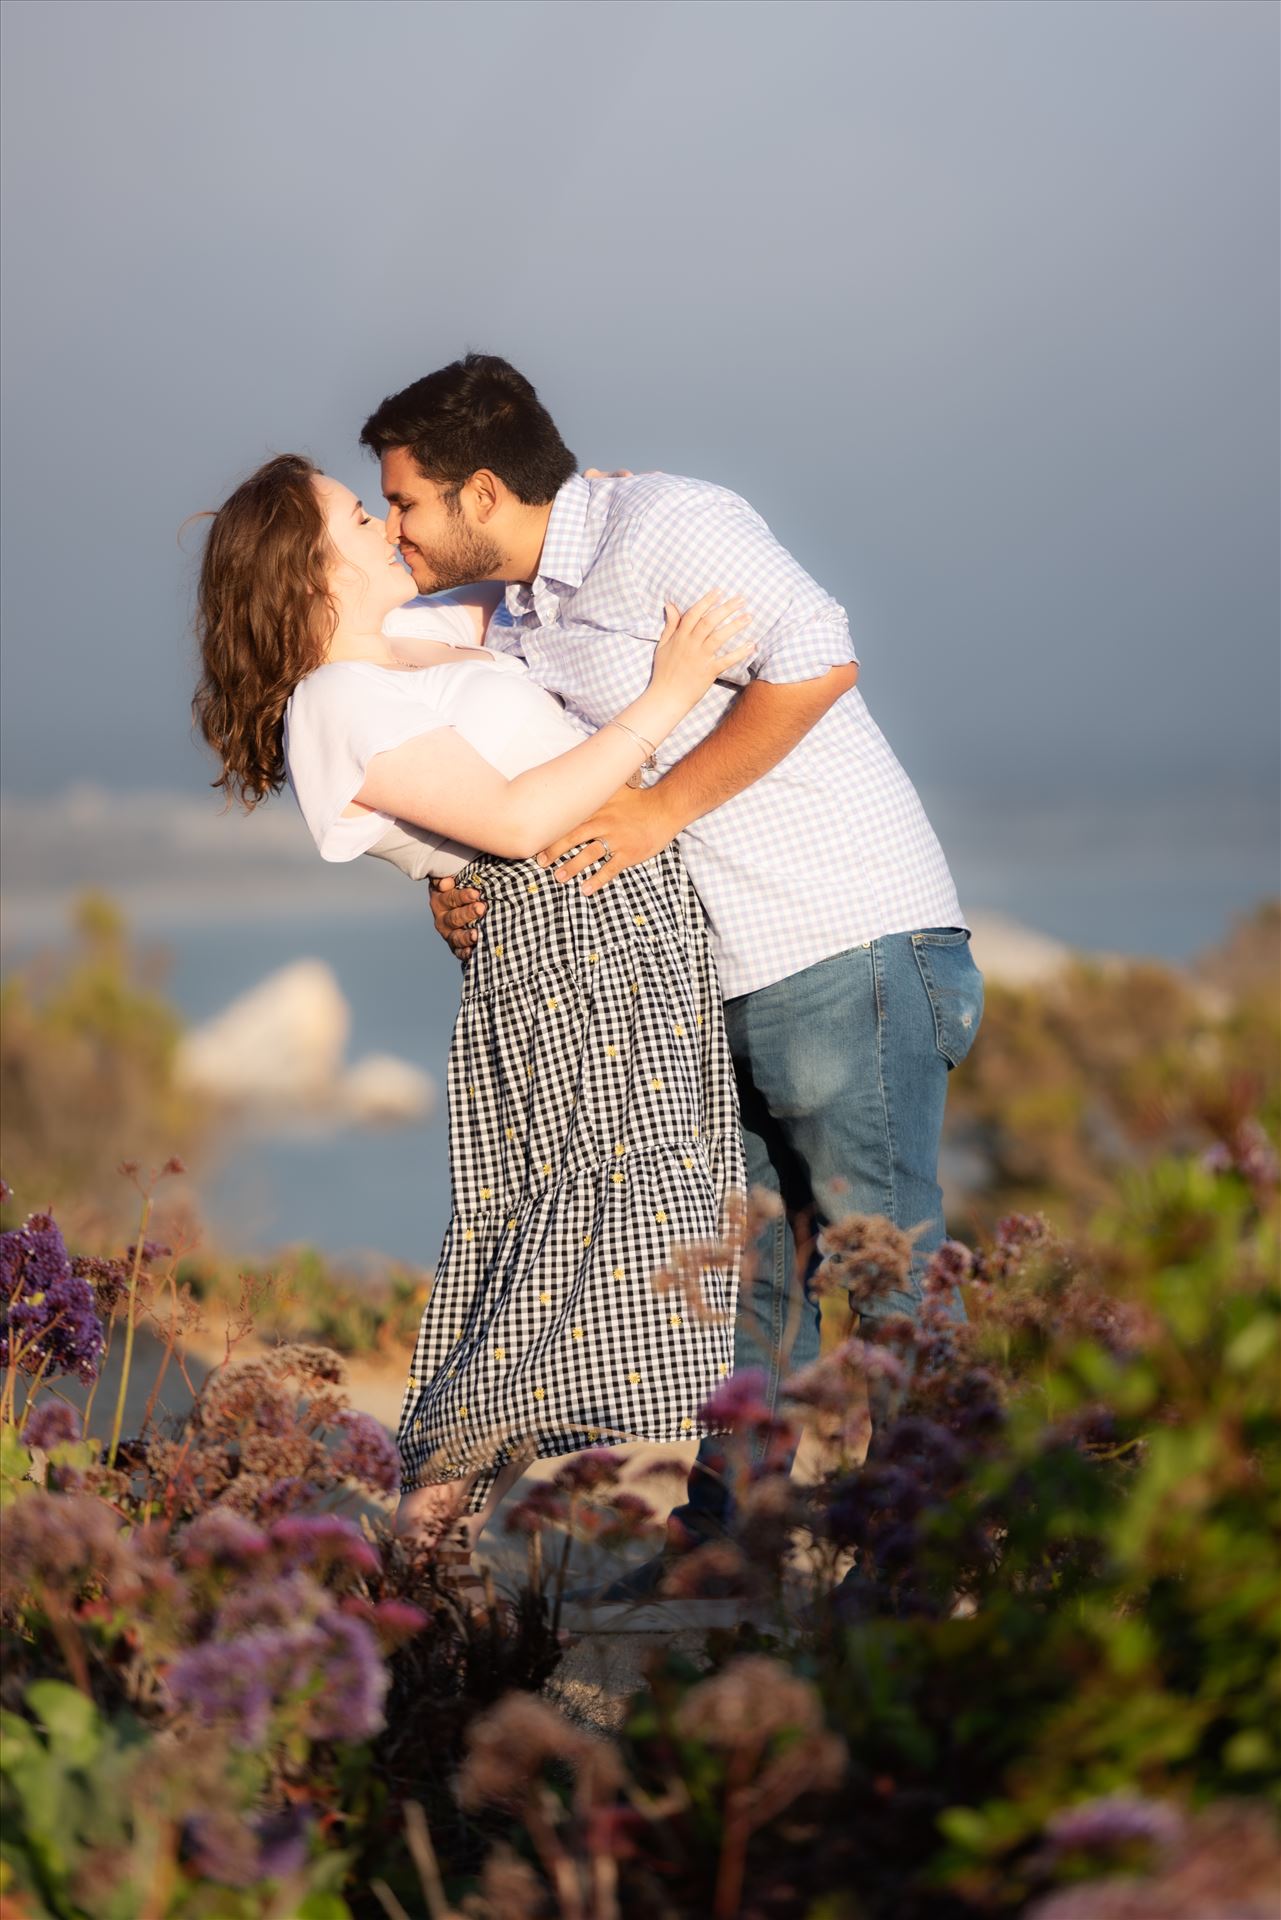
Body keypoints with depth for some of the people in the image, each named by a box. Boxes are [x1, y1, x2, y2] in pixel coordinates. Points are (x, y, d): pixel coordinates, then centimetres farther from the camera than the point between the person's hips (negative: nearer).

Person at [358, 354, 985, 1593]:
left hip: (847, 943, -9)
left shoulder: (660, 528, -12)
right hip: (724, 978, 9)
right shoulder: (516, 622, 14)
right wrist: (455, 880, 4)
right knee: (740, 1260, 10)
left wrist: (661, 810, -19)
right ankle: (723, 1529, 16)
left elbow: (815, 660, -23)